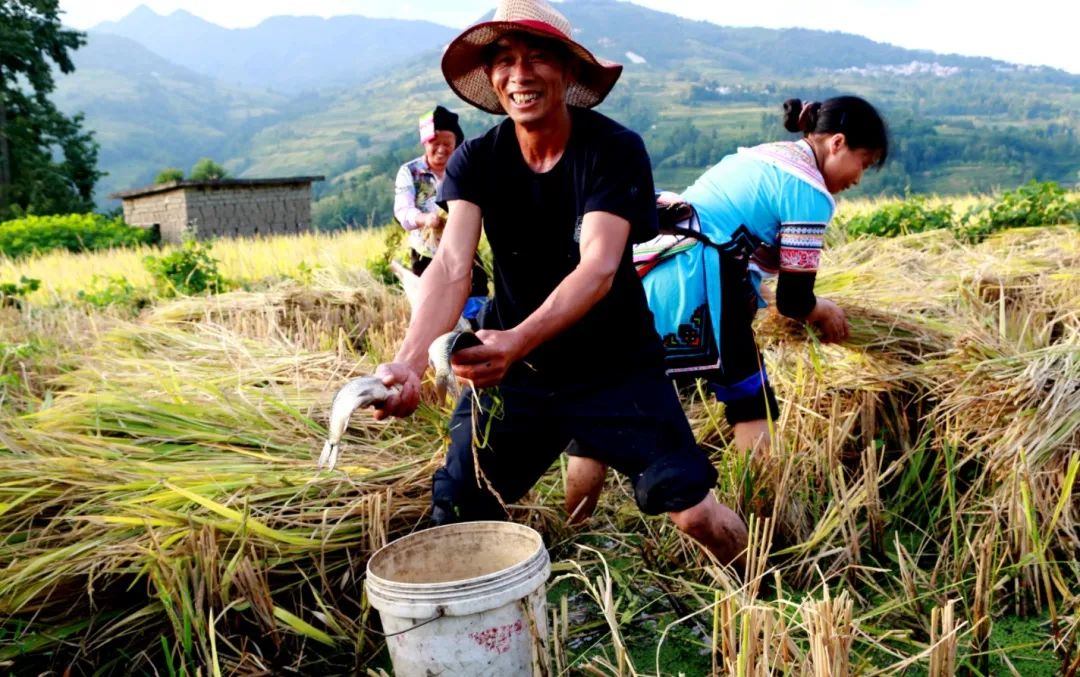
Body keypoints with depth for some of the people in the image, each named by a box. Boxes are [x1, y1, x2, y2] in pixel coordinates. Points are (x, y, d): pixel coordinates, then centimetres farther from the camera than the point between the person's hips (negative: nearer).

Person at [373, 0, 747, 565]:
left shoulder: (616, 150, -17)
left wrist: (518, 340, -48)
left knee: (694, 511, -5)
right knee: (455, 516, 0)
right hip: (514, 369, 3)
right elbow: (451, 266, -22)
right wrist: (410, 360, -41)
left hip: (617, 367, -2)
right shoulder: (476, 161, -9)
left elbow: (598, 268, -30)